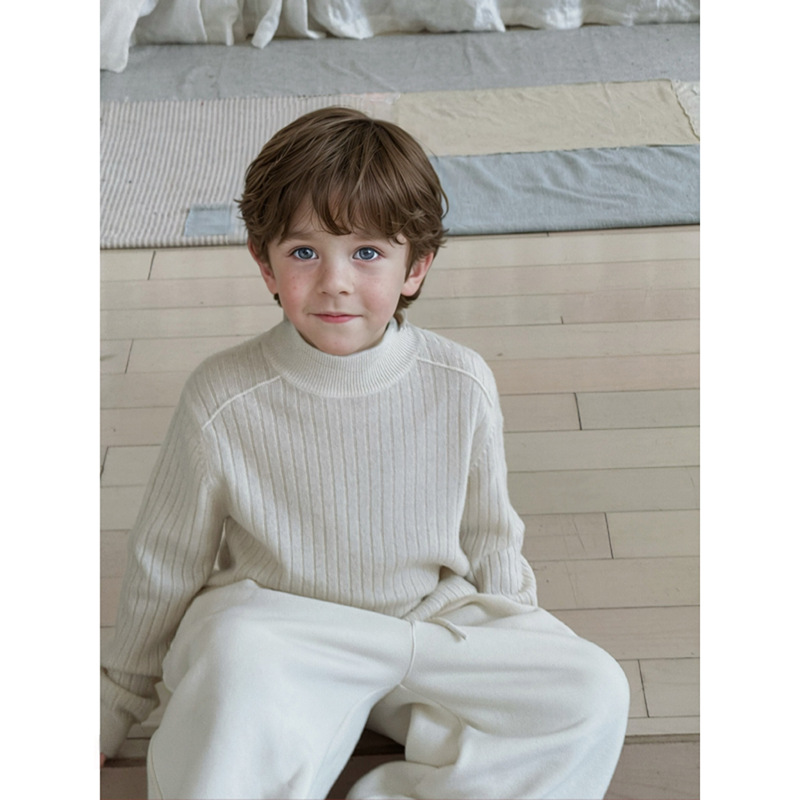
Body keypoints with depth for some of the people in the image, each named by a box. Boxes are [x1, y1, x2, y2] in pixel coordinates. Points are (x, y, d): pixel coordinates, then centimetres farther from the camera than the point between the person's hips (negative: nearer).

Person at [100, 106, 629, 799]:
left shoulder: (463, 386, -9)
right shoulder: (223, 402, -14)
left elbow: (491, 541, 8)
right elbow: (164, 562, 1)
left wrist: (520, 651, 9)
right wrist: (121, 701, 11)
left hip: (435, 619, 3)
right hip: (277, 628, -3)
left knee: (595, 696, -16)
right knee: (238, 657, -36)